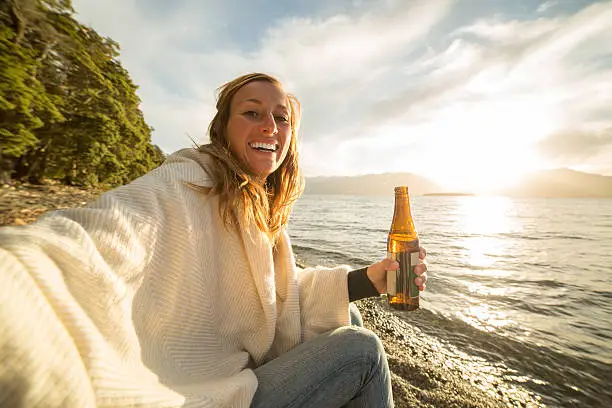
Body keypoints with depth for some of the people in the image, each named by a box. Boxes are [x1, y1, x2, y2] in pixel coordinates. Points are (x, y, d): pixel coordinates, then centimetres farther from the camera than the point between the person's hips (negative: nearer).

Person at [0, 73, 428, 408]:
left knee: (345, 318, 12)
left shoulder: (260, 207, 3)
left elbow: (282, 289, 3)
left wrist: (369, 280, -7)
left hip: (244, 368, 8)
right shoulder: (185, 185, -21)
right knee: (364, 348, -8)